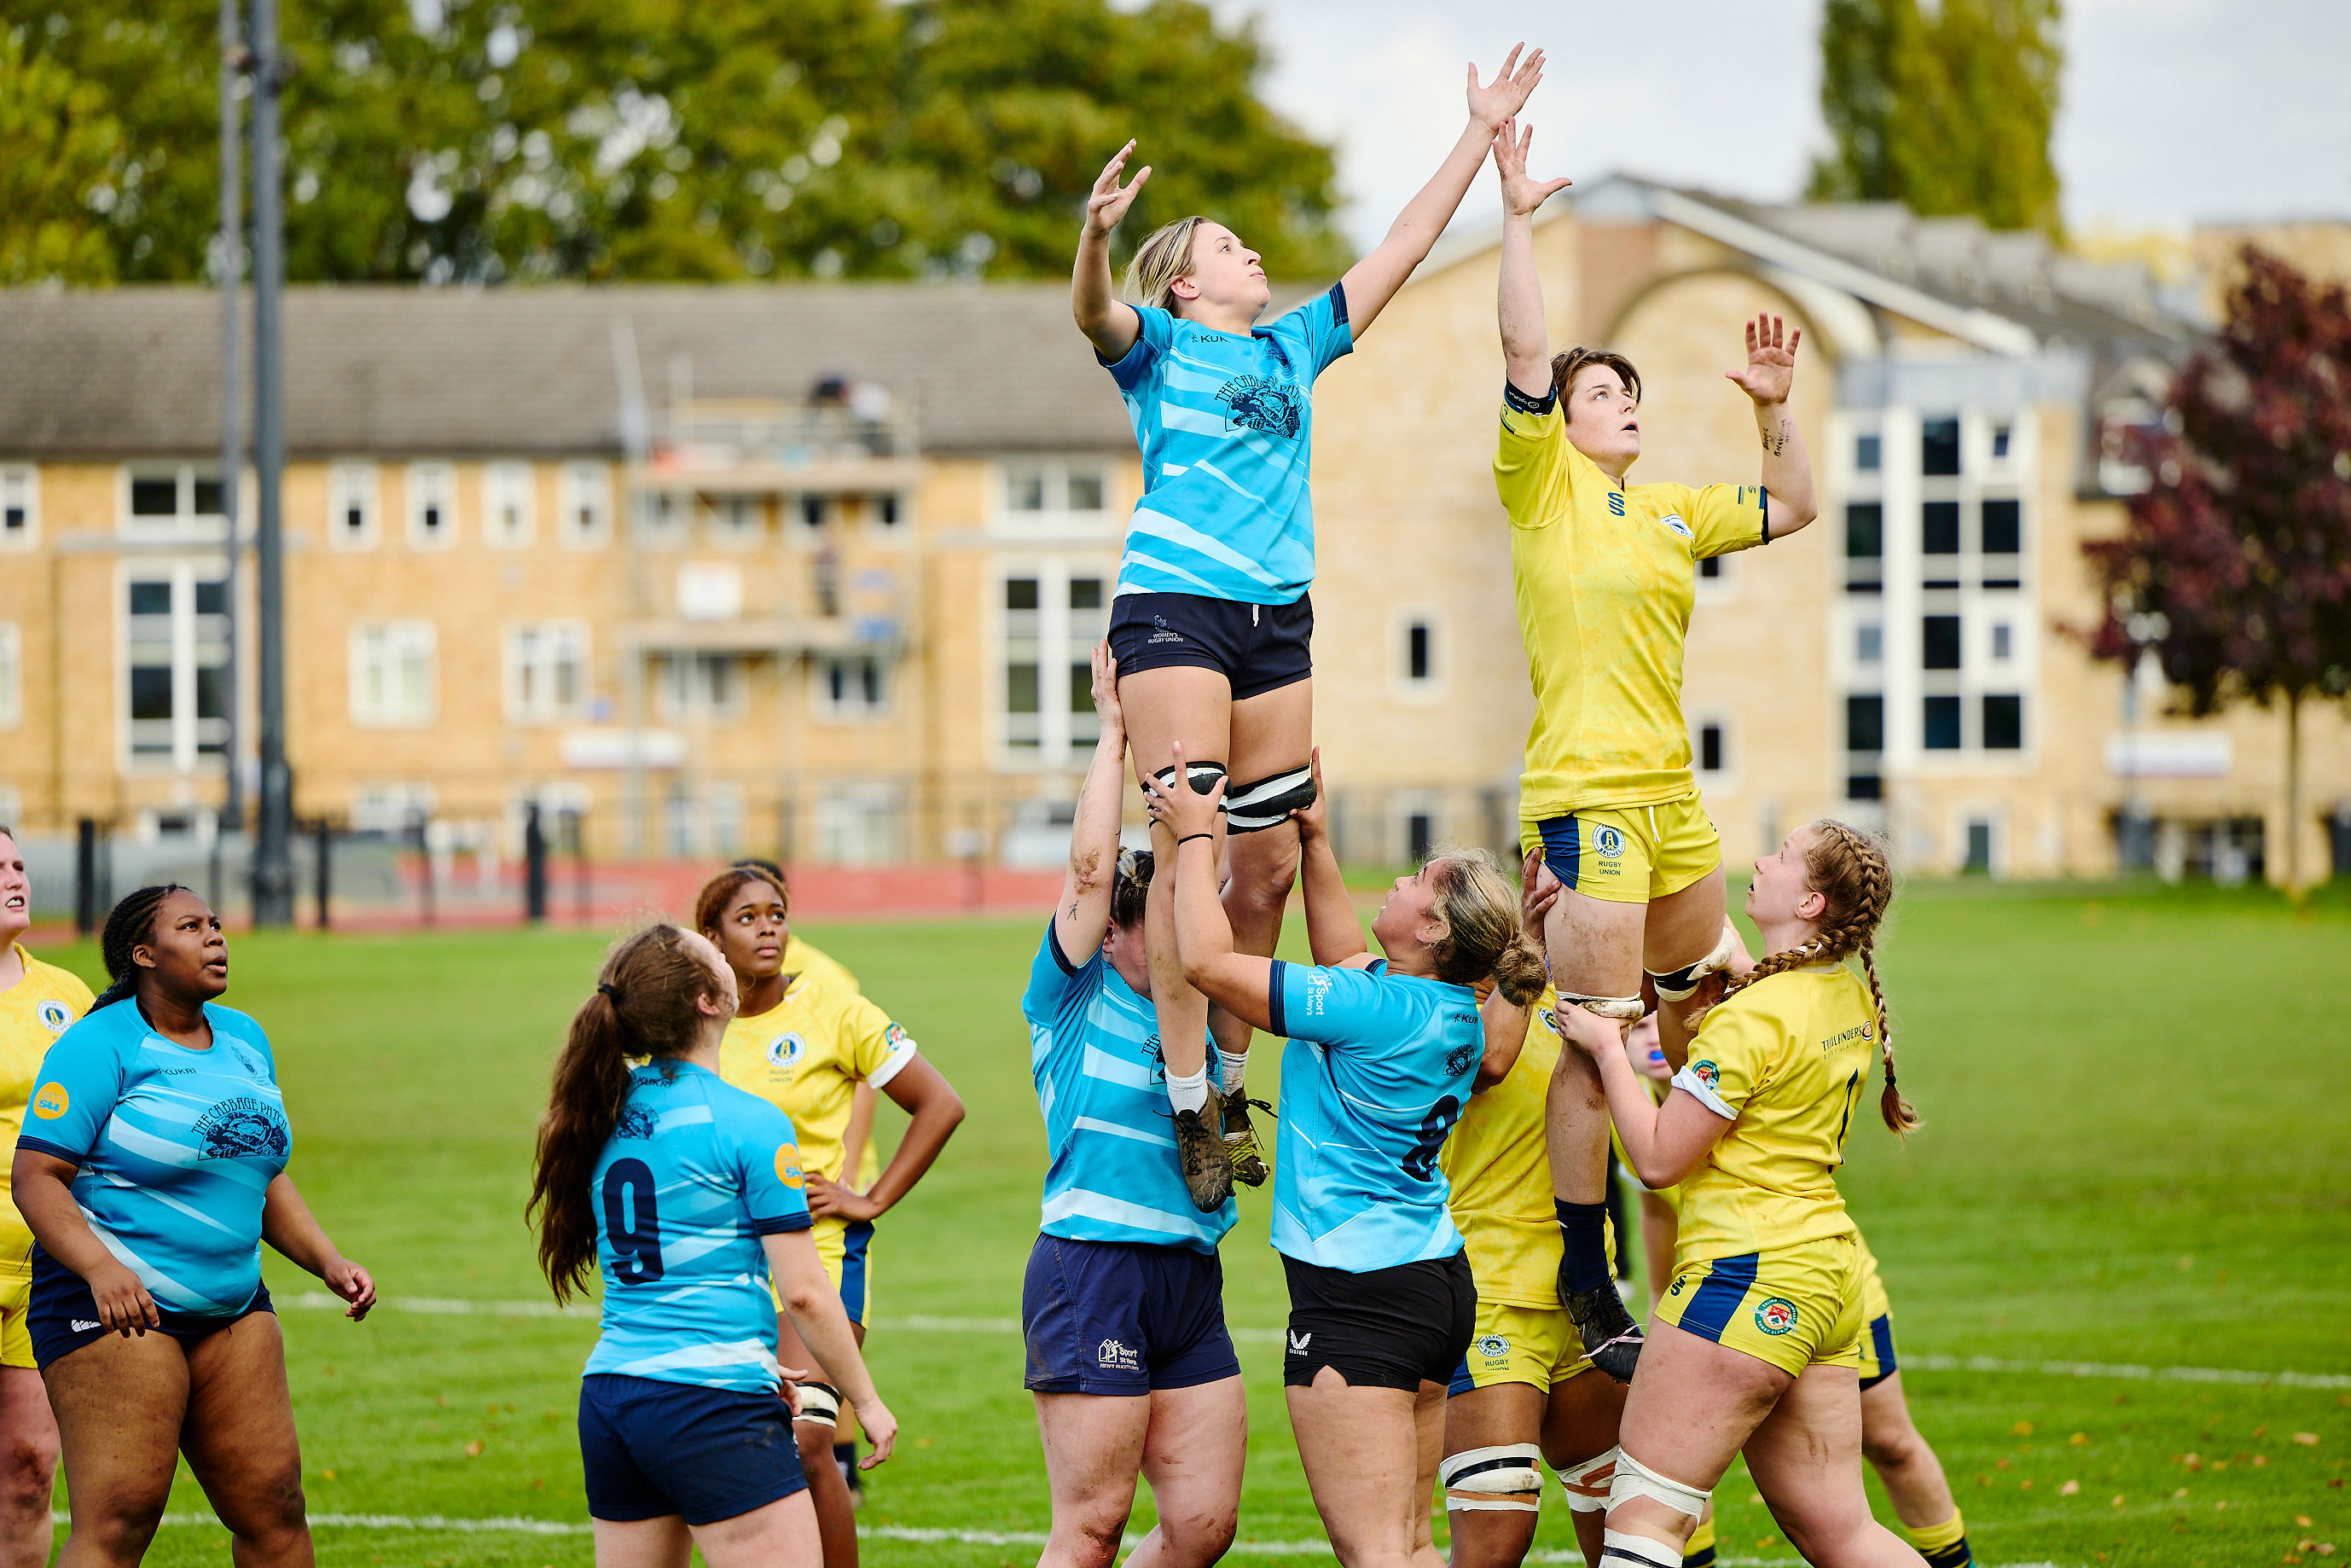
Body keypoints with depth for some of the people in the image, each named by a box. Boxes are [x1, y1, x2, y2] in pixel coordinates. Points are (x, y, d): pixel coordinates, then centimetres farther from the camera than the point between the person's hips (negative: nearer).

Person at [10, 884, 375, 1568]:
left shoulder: (245, 1039, 15)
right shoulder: (100, 1045, -8)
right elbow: (35, 1176, -14)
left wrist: (329, 1262, 12)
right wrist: (100, 1267, -29)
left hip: (232, 1302, 7)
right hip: (117, 1306, -7)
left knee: (273, 1504, 5)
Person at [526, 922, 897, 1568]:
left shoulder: (611, 1115, 11)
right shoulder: (749, 1123, -11)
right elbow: (803, 1291, -11)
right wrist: (866, 1399, 2)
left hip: (607, 1396, 8)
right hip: (711, 1406, -8)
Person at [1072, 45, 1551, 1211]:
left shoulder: (1294, 346, 22)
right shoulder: (1158, 344, 6)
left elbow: (1400, 250, 25)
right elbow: (1094, 315, -17)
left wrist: (1482, 133, 24)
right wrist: (1095, 235, -38)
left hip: (1278, 617, 6)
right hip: (1174, 603, -6)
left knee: (1268, 862, 5)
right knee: (1188, 851, -14)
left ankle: (1231, 1085, 16)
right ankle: (1186, 1103, -13)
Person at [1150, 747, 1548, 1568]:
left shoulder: (1381, 1010, -20)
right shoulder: (1457, 1011, 6)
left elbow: (1208, 960, -19)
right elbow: (1345, 962, 26)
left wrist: (1195, 836, -7)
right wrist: (1315, 842, 25)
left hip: (1359, 1292, -9)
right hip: (1435, 1279, 9)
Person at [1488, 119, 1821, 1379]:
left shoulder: (1673, 511, 19)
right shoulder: (1545, 485, 0)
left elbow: (1792, 509, 30)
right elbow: (1524, 353, -11)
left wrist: (1775, 409, 18)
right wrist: (1517, 219, -13)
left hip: (1672, 800, 8)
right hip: (1586, 796, -8)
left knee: (1706, 1026, 18)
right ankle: (1585, 1288, -6)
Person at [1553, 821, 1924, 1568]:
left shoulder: (1756, 1016, -16)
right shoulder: (1852, 999, 11)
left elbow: (1658, 1157, -12)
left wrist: (1607, 1048, -4)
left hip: (1749, 1276, -9)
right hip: (1828, 1278, 9)